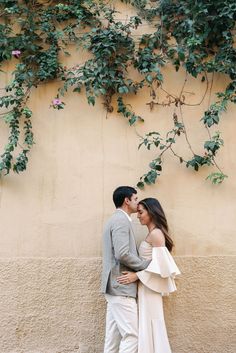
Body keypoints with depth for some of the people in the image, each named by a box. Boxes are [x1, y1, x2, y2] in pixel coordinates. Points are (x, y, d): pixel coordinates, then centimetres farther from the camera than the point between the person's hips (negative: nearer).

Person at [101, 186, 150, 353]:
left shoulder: (116, 219, 20)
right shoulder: (122, 220, -12)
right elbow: (123, 255, -22)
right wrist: (147, 264, -11)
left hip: (116, 286, 10)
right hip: (122, 287, -10)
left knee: (113, 335, 10)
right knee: (131, 335, -8)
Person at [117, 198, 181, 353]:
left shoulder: (156, 233, -15)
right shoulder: (153, 234, 12)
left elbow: (160, 263, -21)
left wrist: (137, 275, -21)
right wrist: (138, 275, 14)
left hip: (149, 286, -9)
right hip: (147, 285, 9)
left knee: (150, 325, -2)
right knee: (149, 325, 13)